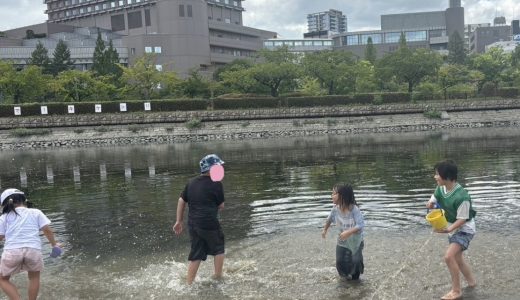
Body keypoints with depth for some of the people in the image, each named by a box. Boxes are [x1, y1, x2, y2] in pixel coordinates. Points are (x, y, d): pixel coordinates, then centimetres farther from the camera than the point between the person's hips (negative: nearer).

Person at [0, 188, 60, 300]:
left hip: (12, 251, -1)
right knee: (34, 277, 28)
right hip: (34, 249, 1)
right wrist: (54, 244, 23)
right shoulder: (36, 212, 16)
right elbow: (47, 230, 9)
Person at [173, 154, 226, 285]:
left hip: (192, 224, 6)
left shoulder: (191, 182, 9)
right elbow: (221, 206, -2)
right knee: (218, 249, 17)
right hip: (209, 224, -6)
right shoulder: (216, 184, -9)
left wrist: (179, 221, 15)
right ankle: (218, 276, 24)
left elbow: (181, 201, 10)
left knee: (196, 254, 15)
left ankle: (189, 284, 17)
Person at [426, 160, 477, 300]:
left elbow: (462, 219, -25)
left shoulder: (461, 196, -32)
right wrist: (431, 203, -18)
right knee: (457, 259, 20)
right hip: (452, 229, 8)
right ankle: (471, 282, 43)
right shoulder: (441, 188, -10)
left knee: (449, 257, -21)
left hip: (464, 230, -8)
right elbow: (433, 200, 5)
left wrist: (448, 229, -38)